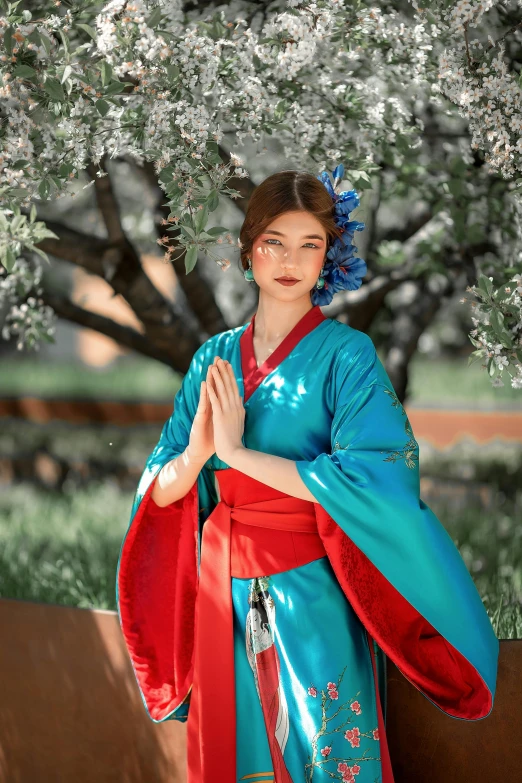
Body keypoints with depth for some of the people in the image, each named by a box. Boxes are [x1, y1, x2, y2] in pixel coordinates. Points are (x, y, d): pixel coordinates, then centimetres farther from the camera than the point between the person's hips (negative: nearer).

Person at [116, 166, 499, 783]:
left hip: (310, 593, -4)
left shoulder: (346, 355, -8)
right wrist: (196, 453, -20)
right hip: (223, 587, 4)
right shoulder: (216, 357, 5)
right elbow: (161, 492, 3)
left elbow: (375, 479, -22)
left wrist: (240, 452, -19)